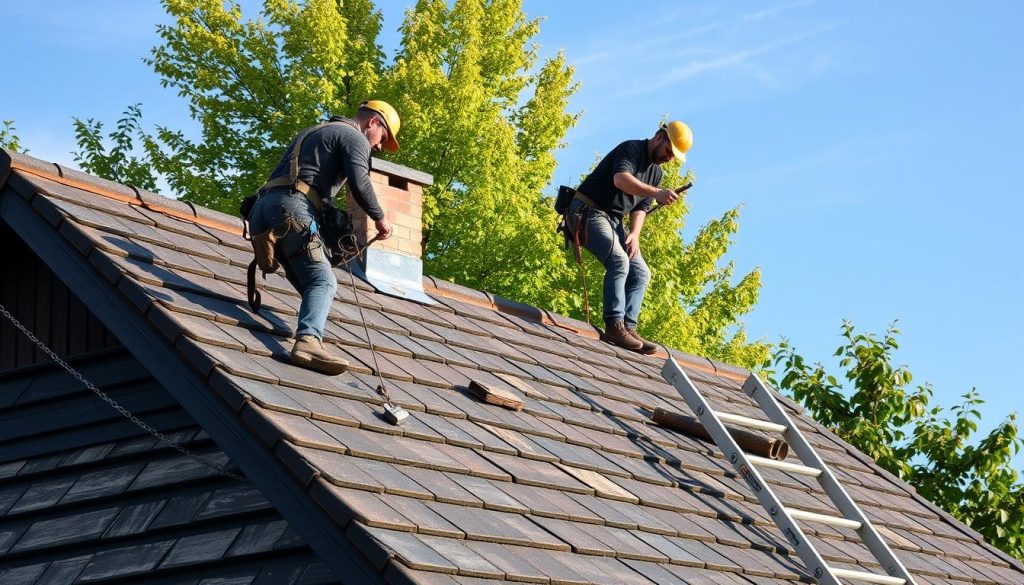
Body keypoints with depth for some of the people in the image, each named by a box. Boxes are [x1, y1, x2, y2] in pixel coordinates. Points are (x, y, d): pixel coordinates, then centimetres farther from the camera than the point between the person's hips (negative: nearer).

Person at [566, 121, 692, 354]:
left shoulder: (656, 172, 15)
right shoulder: (631, 149, -12)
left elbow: (641, 207, 12)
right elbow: (621, 179, -32)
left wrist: (634, 234, -8)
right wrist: (656, 193, -45)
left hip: (613, 221, 10)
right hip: (589, 211, -10)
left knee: (641, 273, 2)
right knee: (618, 260, -27)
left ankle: (628, 328, -5)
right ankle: (614, 326, -30)